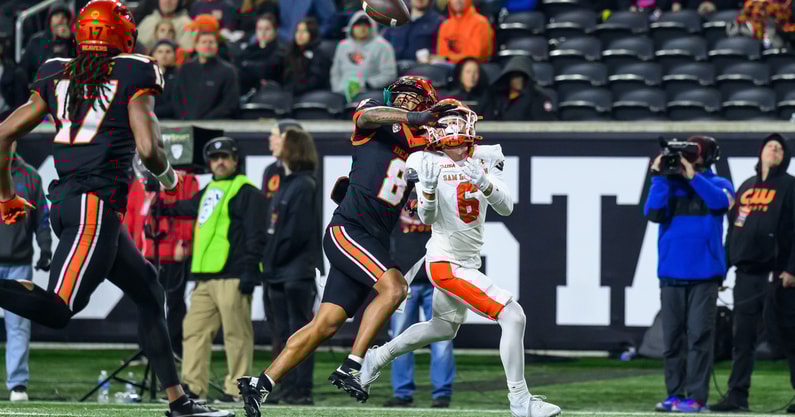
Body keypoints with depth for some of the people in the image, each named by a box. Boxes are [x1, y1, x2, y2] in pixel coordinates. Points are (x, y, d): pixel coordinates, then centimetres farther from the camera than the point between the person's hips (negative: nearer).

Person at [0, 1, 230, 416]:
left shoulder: (57, 78, 15)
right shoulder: (131, 76, -1)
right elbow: (147, 148, -12)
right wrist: (166, 174, 10)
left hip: (63, 203, 8)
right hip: (97, 204, -8)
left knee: (147, 290, 18)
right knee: (58, 310, -14)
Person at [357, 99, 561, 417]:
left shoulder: (482, 160, 1)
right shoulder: (428, 164, -11)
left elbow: (506, 208, -10)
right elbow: (427, 218, -16)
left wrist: (484, 183, -29)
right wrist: (428, 187, -33)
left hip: (468, 260, 8)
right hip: (446, 262, -8)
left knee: (444, 328, 30)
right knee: (513, 316, -18)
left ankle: (379, 357, 47)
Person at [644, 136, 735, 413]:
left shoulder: (717, 184, 6)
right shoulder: (671, 184, 11)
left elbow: (721, 201, -17)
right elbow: (653, 213, -3)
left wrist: (693, 176, -21)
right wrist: (659, 178, -9)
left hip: (703, 273, -3)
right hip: (671, 272, 3)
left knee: (699, 335, -7)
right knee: (672, 336, 5)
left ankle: (696, 396, -8)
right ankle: (675, 393, 11)